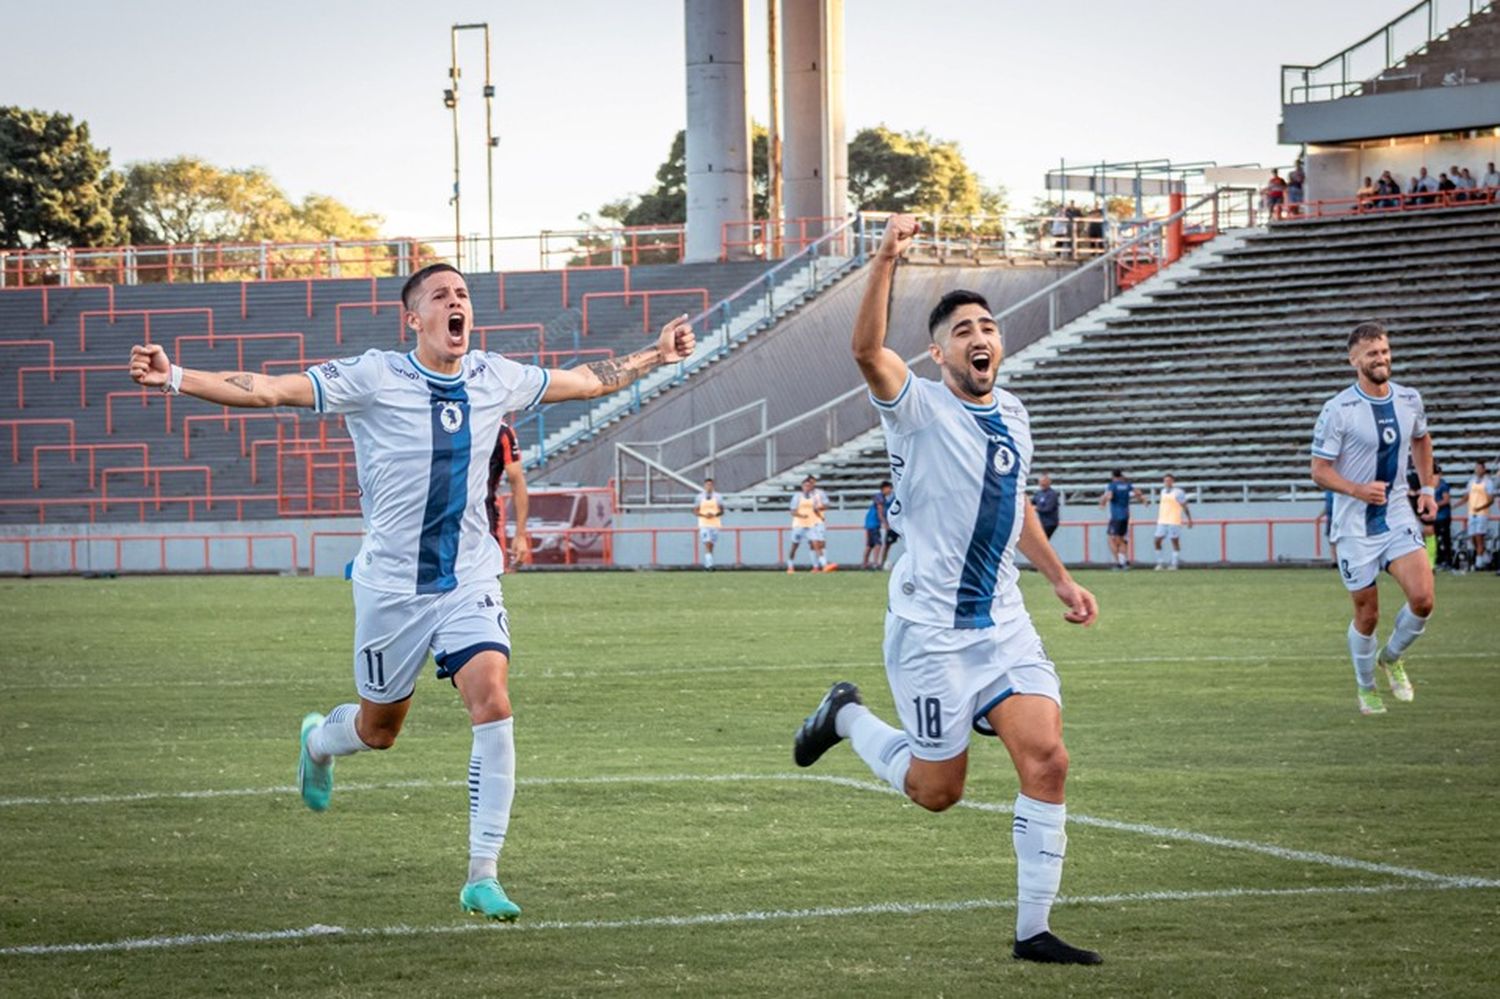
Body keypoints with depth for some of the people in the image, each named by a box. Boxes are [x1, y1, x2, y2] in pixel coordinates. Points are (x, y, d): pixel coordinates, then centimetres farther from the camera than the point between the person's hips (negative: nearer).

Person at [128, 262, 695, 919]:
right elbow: (269, 390, -18)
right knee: (379, 730, 11)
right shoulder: (373, 378, -11)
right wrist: (173, 378, -27)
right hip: (391, 587, -3)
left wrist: (656, 356, 22)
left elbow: (588, 381, 20)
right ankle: (319, 739, 51)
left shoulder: (495, 379, 3)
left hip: (469, 585, 3)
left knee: (493, 705, -19)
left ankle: (482, 877, -14)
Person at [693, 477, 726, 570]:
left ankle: (707, 564, 17)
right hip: (704, 524, -2)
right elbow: (695, 511, 4)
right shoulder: (699, 497, 3)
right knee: (707, 544, -15)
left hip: (715, 523, 2)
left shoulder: (718, 497, 5)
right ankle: (709, 564, -23)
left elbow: (721, 511, 6)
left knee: (711, 545, 5)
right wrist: (704, 515, -14)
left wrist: (714, 514, -14)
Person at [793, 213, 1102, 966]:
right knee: (937, 789, 1)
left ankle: (1033, 931, -3)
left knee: (1046, 758, -12)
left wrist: (1059, 579, 26)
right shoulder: (919, 408, -9)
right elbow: (867, 350, -30)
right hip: (929, 628, -5)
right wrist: (885, 261, -40)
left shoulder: (1012, 416, 11)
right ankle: (846, 716, 31)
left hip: (1003, 623, 5)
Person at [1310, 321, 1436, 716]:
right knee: (1367, 615, 3)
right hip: (1354, 525, -3)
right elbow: (1319, 470, -11)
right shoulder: (1338, 409, -14)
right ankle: (1366, 687, 28)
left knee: (1422, 599, -14)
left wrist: (1427, 487, 13)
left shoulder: (1409, 400, 2)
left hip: (1397, 517, 4)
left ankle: (1391, 657, 15)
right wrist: (1358, 490, -27)